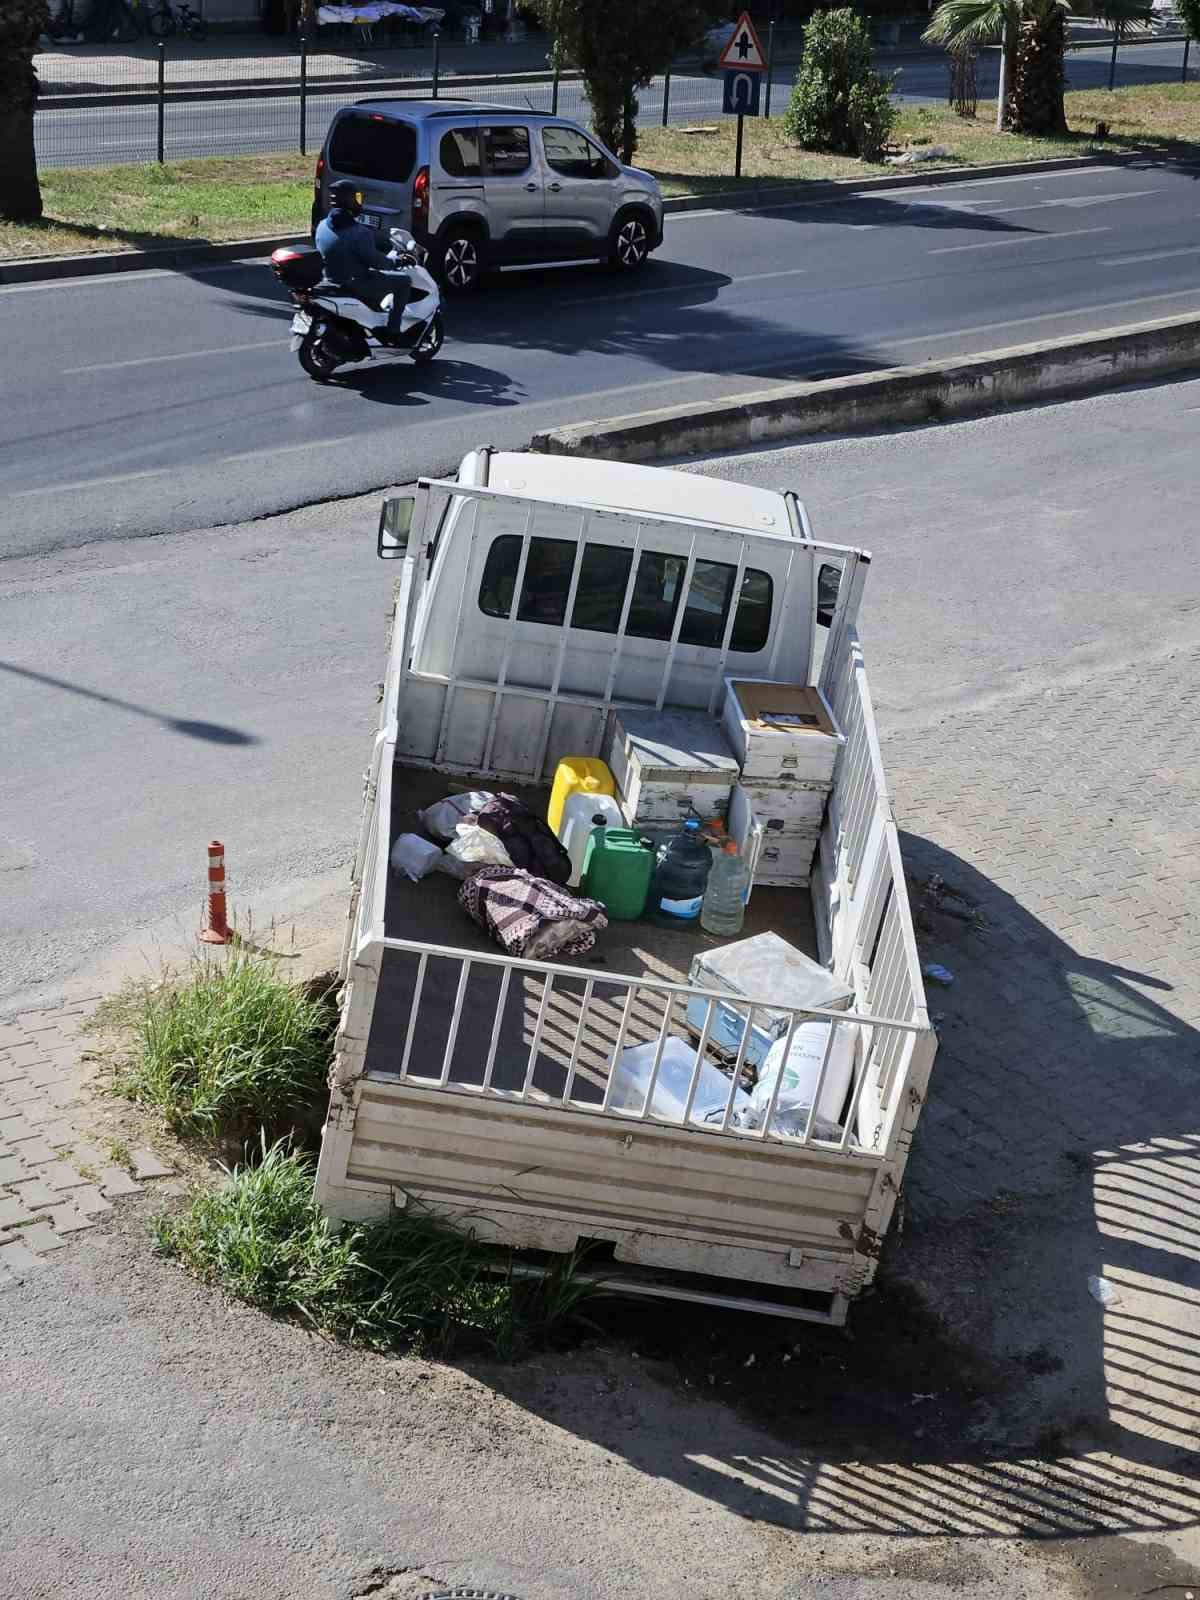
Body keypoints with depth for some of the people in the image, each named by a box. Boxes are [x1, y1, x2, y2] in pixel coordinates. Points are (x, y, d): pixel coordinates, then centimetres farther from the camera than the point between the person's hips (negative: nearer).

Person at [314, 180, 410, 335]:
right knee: (403, 282, 1)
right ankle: (392, 330, 0)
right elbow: (375, 261, -21)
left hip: (331, 280, 9)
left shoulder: (322, 226, 0)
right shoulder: (358, 232, -25)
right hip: (355, 286, -9)